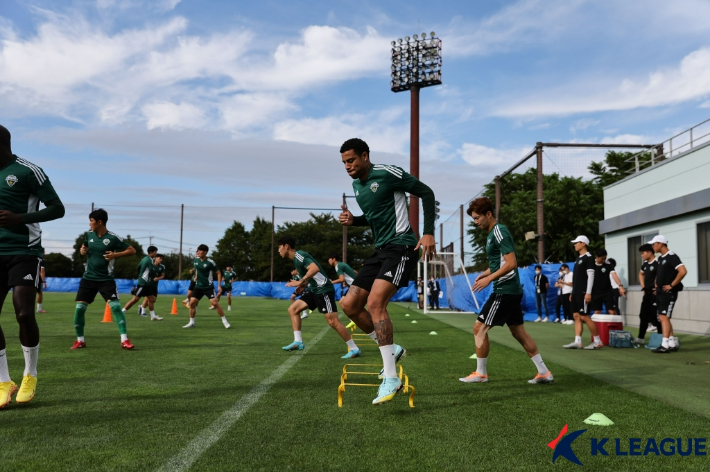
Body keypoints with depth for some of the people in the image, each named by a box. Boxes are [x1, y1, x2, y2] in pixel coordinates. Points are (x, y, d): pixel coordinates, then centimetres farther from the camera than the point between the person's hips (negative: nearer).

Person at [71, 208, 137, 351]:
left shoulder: (113, 238, -12)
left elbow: (132, 250, -9)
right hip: (88, 278, 5)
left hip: (106, 279, -4)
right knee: (79, 308, -1)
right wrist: (82, 250, 1)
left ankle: (125, 340, -8)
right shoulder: (88, 235, 3)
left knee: (115, 306, -14)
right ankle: (80, 340, 17)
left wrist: (116, 255, -21)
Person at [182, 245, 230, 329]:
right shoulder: (196, 260, 3)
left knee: (214, 303, -15)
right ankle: (192, 322, 12)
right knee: (192, 303, -3)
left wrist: (219, 285, -10)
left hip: (208, 287, -5)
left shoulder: (210, 262, -13)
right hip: (198, 287, 5)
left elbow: (218, 273, -5)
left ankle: (224, 321, -2)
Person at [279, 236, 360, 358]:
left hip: (324, 290, -10)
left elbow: (315, 268, -29)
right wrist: (303, 285, 14)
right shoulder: (296, 258, 16)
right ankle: (298, 342, 5)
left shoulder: (298, 255, -14)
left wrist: (300, 282, -27)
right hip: (314, 290, 10)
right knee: (292, 309, 8)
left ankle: (354, 349, -5)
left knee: (333, 321, -13)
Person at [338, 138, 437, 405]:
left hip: (400, 246, -9)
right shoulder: (356, 185, 14)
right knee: (350, 305, 4)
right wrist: (353, 220, 6)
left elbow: (426, 193, -7)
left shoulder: (387, 174, -11)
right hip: (381, 250, 9)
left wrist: (429, 233, -13)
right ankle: (392, 350, 19)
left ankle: (391, 379, -19)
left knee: (375, 303, -25)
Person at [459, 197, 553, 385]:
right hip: (512, 290, 10)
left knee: (479, 328, -4)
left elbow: (511, 263, -22)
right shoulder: (492, 233, 14)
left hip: (505, 290, -10)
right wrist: (487, 272, 9)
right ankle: (544, 372, 19)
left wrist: (489, 278, -22)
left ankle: (480, 373, 6)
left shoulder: (499, 231, -15)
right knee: (519, 332, 14)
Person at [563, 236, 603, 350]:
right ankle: (577, 342, 4)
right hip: (576, 293, 9)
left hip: (583, 293, -9)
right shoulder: (578, 259, 18)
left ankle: (597, 341, 1)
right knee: (577, 316, 5)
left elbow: (590, 276, -15)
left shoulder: (588, 258, -9)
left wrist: (588, 293, -21)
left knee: (585, 317, -8)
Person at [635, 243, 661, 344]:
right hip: (647, 293, 9)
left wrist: (657, 289, -18)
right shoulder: (645, 264, 12)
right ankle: (641, 338, 18)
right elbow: (641, 274, 30)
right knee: (643, 315, 12)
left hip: (654, 293, -9)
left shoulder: (657, 263, -15)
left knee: (655, 316, -4)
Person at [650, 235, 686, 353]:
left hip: (669, 293, -9)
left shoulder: (672, 257, -14)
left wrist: (671, 285, -21)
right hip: (660, 292, 9)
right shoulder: (660, 258, 14)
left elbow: (683, 271, -26)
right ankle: (673, 343, 19)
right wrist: (656, 284, 15)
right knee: (663, 318, 11)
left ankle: (665, 345, -13)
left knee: (664, 318, -13)